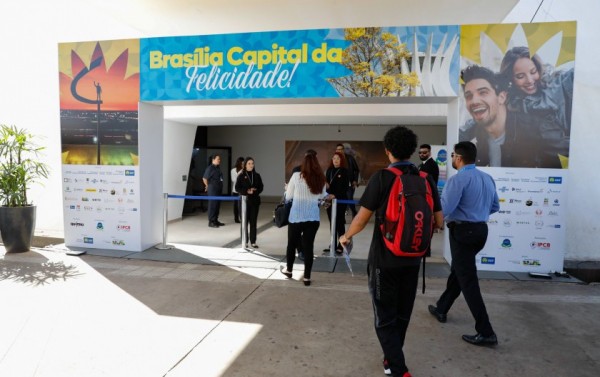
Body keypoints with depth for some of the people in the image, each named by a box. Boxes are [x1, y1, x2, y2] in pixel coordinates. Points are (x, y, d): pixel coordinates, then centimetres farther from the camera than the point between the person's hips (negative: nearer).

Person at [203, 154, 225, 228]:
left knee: (217, 205, 12)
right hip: (212, 189, -8)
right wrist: (208, 186, -5)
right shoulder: (210, 168, -12)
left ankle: (216, 220, 22)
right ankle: (211, 222, 2)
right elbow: (204, 178, -16)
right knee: (212, 205, -4)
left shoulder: (218, 167, 13)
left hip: (219, 189, 8)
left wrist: (220, 187, 9)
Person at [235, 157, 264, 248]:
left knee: (253, 221, 5)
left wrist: (256, 191, -12)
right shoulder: (241, 176, -2)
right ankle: (245, 241, 11)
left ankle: (253, 241, 11)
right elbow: (237, 188, -6)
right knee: (245, 221, 3)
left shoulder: (257, 175, 7)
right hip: (244, 200, -2)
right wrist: (247, 191, -19)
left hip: (255, 200, 3)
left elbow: (261, 187, 8)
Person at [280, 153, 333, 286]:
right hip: (313, 217, 2)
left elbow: (288, 197, 0)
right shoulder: (321, 179, 1)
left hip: (296, 217, -2)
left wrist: (288, 188, 21)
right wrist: (329, 197, 36)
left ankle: (288, 270, 36)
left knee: (292, 244, 17)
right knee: (309, 246, 9)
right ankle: (307, 277, 14)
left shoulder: (296, 176, -7)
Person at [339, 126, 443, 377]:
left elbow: (362, 219, -14)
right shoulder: (427, 180, -3)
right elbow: (439, 223, 2)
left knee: (385, 319, 9)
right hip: (412, 259, 5)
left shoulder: (382, 178, -15)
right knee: (402, 315, 21)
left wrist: (346, 236, 5)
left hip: (384, 259, -5)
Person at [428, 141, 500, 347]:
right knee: (457, 271, 21)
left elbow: (443, 210, -22)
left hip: (463, 231, -9)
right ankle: (441, 309, 37)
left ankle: (486, 332, 1)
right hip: (480, 230, 9)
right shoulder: (487, 178, 9)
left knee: (468, 280, -3)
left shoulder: (458, 179, -17)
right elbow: (495, 206, 17)